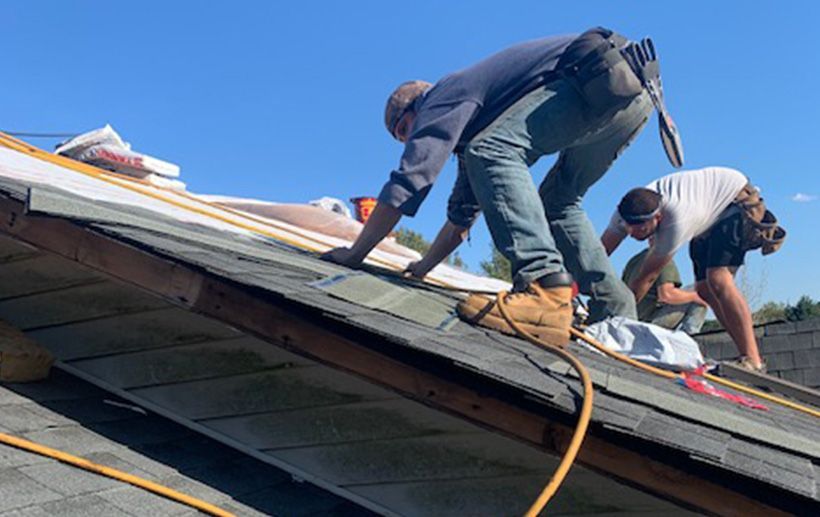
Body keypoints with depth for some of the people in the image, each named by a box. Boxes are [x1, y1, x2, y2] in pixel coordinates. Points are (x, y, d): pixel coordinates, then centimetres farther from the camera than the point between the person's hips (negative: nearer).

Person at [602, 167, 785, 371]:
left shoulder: (677, 220, -43)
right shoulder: (629, 211, -24)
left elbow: (646, 278, -36)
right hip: (710, 217, 8)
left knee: (717, 279, -27)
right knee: (704, 289, -1)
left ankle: (752, 361, -26)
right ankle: (748, 355, 4)